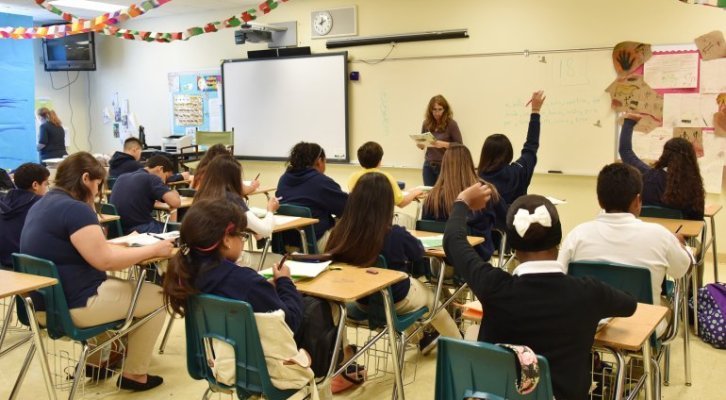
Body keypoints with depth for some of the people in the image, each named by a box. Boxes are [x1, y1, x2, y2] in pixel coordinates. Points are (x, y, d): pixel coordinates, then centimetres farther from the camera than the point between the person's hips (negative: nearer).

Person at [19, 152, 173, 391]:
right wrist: (153, 250, -13)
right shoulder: (74, 209, -21)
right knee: (156, 296, 1)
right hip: (72, 306, -10)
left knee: (123, 283, 29)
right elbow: (106, 261, -22)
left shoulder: (42, 204, 10)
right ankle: (134, 374, 12)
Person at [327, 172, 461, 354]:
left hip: (361, 300, 4)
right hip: (396, 300, -4)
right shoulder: (396, 235, -31)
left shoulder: (340, 231, -25)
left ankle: (422, 339, 52)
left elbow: (330, 258, -2)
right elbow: (418, 252, -8)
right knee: (432, 296, 29)